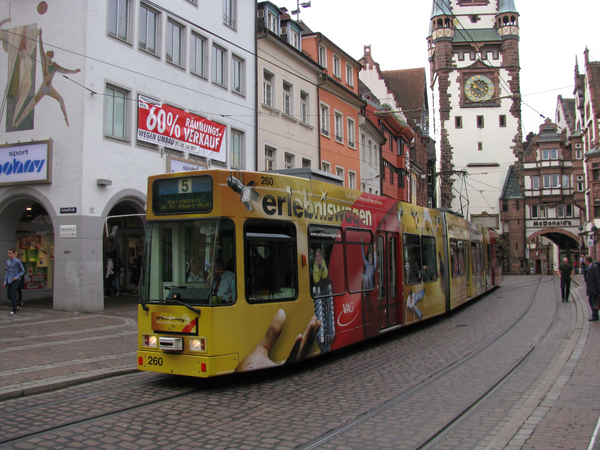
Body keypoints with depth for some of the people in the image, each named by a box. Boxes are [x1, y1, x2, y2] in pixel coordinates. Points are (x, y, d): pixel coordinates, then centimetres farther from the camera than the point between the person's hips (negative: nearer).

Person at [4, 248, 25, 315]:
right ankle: (17, 305, 27)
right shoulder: (8, 262, 12)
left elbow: (22, 271, -3)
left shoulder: (17, 261, -8)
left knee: (13, 294, -11)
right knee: (8, 295, 6)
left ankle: (14, 310, -4)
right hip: (9, 281, 7)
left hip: (16, 280, -7)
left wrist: (17, 277, -16)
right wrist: (5, 281, 14)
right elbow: (7, 272, 18)